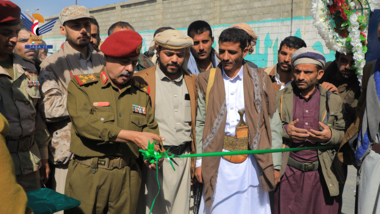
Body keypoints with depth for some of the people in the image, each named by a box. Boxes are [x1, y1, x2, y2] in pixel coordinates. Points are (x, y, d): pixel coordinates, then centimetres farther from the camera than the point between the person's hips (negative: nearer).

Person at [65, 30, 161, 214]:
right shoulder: (82, 85, -2)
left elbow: (150, 128, 12)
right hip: (88, 176, -3)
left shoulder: (141, 92, 11)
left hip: (128, 177, 4)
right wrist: (133, 136, -19)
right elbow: (85, 123, -16)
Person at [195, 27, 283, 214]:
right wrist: (199, 162, 2)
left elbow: (274, 124, 3)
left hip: (253, 160, 0)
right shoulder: (207, 80, 6)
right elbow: (200, 123, 7)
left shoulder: (259, 79, 4)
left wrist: (275, 164, -1)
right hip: (218, 161, 0)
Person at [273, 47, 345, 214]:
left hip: (322, 174, 1)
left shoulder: (333, 101, 7)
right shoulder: (279, 98, 3)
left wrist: (330, 136, -10)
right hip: (289, 173, 0)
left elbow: (343, 133, 11)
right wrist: (284, 131, -12)